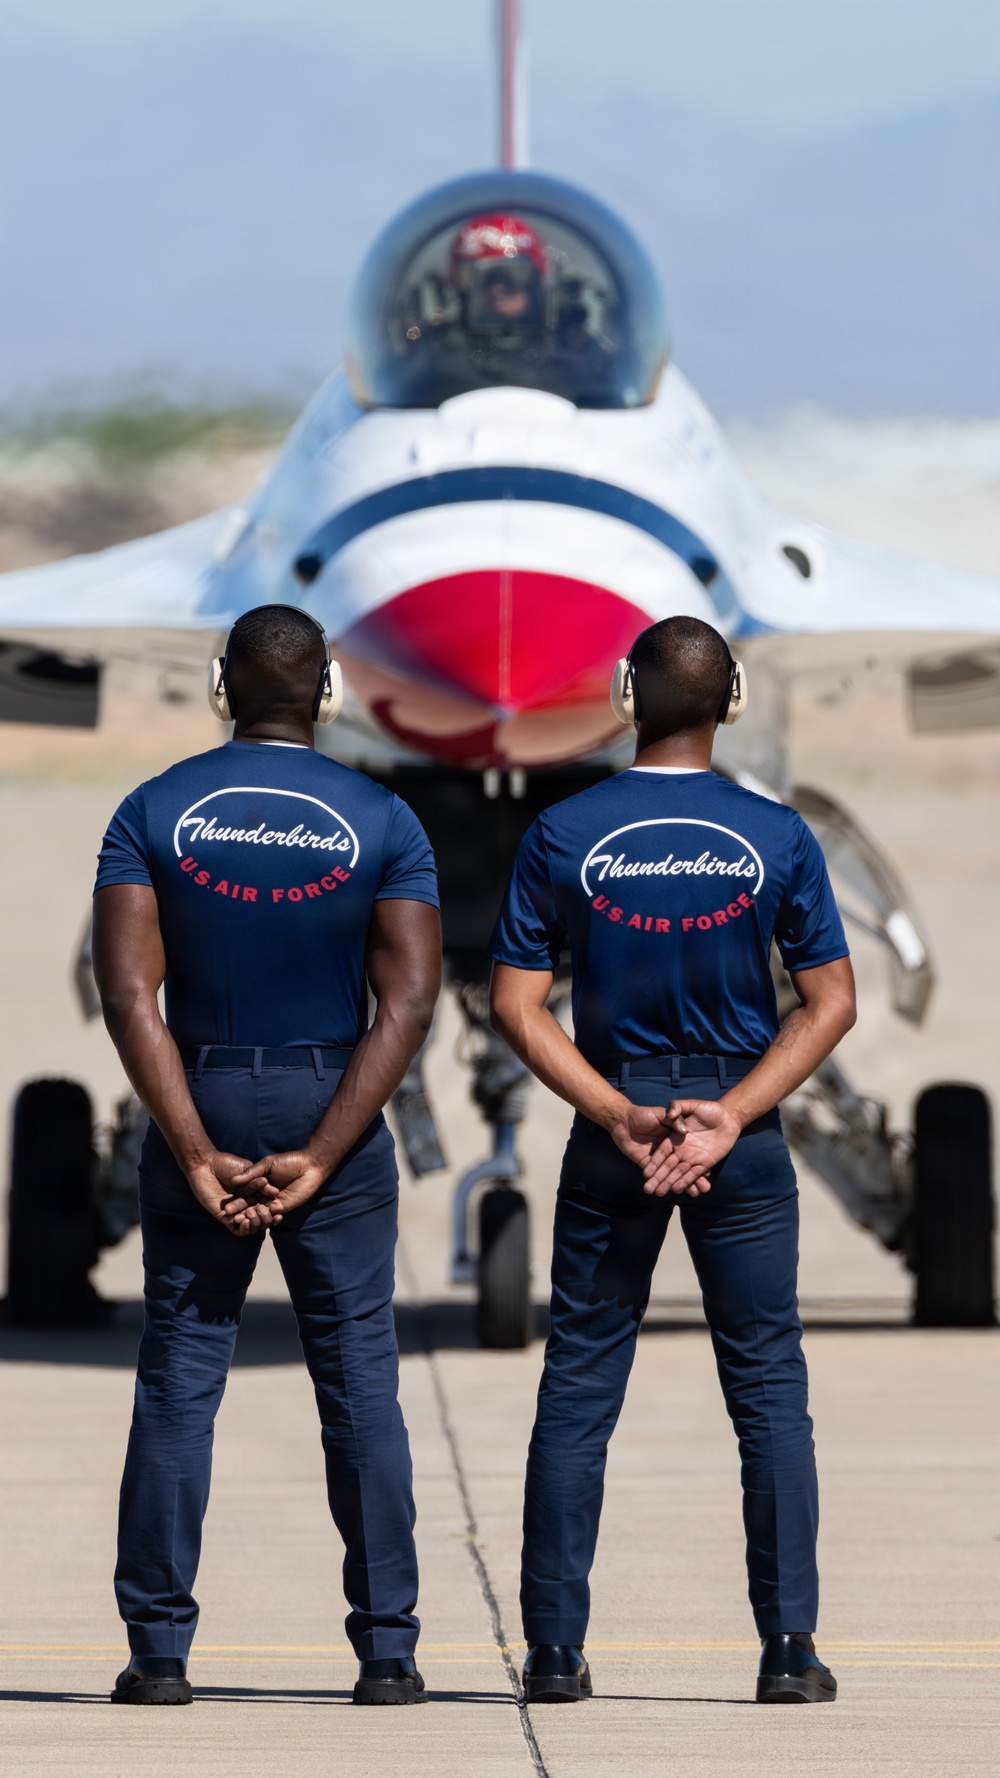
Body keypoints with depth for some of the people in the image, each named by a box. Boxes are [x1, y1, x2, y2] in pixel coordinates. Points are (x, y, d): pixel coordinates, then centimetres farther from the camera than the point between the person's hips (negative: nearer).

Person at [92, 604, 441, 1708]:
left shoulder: (154, 813, -2)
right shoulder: (382, 822, -2)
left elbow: (129, 992, -11)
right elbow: (408, 1001, -10)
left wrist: (198, 1156, -12)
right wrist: (319, 1159, -12)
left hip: (198, 1113, 0)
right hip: (334, 1109, 0)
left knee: (178, 1379, 4)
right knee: (359, 1377, 4)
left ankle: (159, 1648, 0)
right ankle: (386, 1648, 2)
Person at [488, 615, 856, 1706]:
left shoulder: (562, 836, -4)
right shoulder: (776, 837, -4)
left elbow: (517, 1007, -6)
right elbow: (830, 1004, -4)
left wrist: (620, 1118, -9)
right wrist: (731, 1117, -9)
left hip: (611, 1121, 0)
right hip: (742, 1128, 0)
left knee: (578, 1387, 6)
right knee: (768, 1387, 5)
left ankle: (555, 1651, 5)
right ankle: (789, 1648, 1)